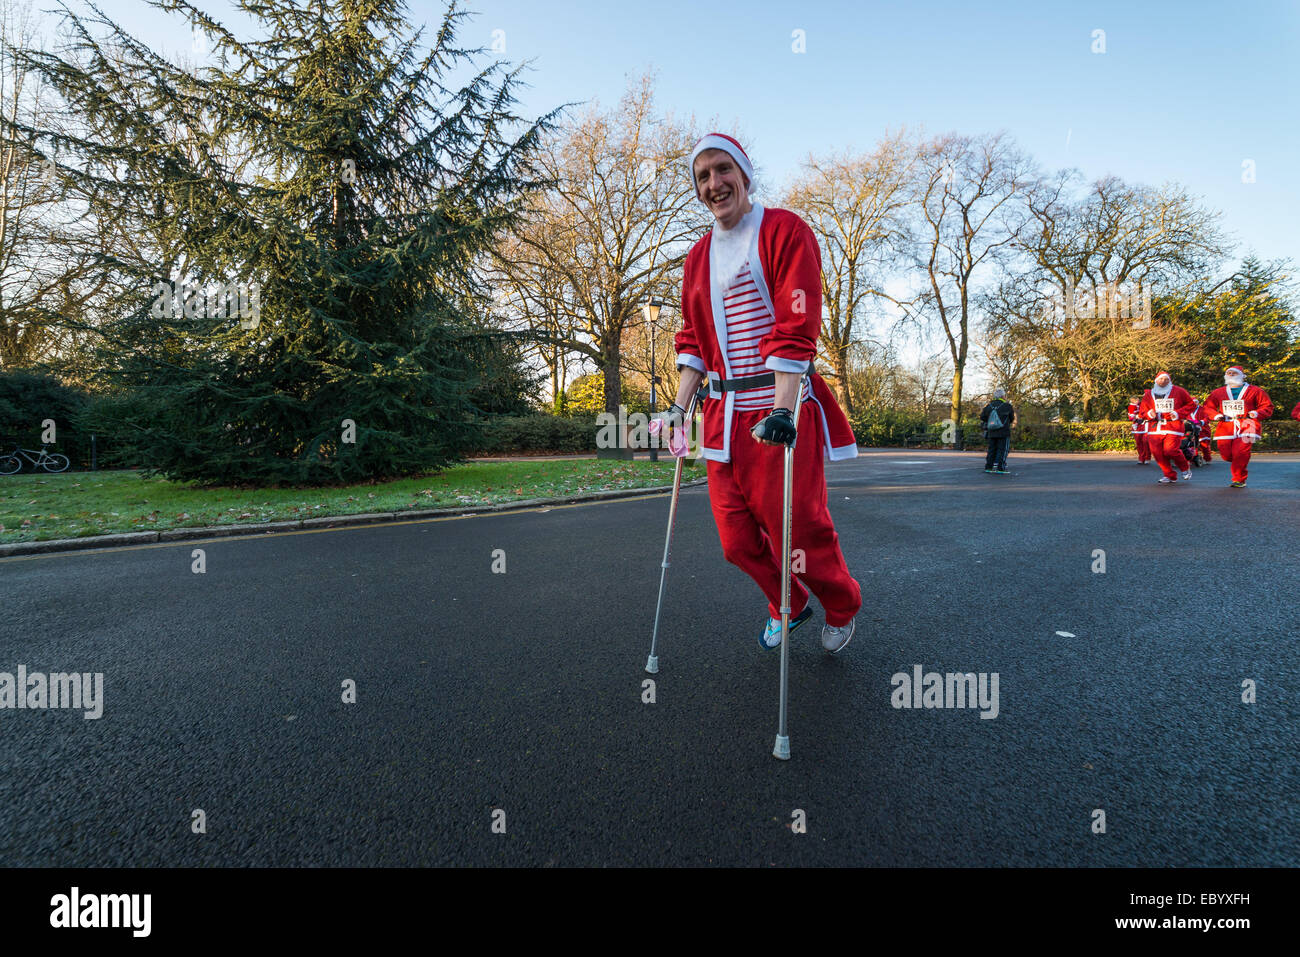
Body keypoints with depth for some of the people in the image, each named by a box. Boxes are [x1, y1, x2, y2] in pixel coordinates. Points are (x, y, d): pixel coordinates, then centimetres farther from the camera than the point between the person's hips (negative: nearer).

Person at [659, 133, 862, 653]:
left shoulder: (785, 231, -4)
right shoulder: (699, 257, 17)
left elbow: (795, 328, -14)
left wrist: (781, 411, -23)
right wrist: (679, 405, 8)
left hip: (780, 411, -6)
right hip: (724, 416, 6)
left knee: (798, 527, -2)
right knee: (737, 538, 8)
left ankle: (842, 608, 30)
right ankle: (788, 605, 37)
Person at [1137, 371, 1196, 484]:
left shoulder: (1178, 391, 6)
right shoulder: (1148, 395, 11)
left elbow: (1191, 404, 12)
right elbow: (1142, 411, 18)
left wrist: (1179, 413, -3)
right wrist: (1149, 414, -5)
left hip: (1173, 427, -3)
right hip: (1155, 428, 3)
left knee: (1170, 450, -16)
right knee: (1157, 453, -6)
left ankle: (1185, 469, 13)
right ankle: (1170, 475, 13)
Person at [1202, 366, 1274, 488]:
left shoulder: (1254, 391, 9)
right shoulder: (1218, 392, 15)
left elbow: (1267, 406, 10)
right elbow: (1208, 407, 20)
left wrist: (1257, 413, -9)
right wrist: (1215, 415, 1)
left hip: (1246, 425, -3)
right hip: (1225, 427, 3)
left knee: (1241, 453, -18)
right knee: (1226, 455, -2)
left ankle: (1239, 480, -4)